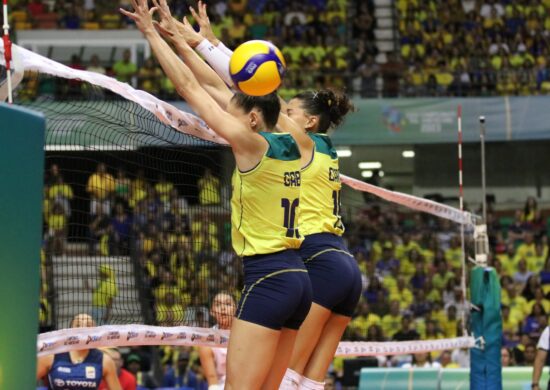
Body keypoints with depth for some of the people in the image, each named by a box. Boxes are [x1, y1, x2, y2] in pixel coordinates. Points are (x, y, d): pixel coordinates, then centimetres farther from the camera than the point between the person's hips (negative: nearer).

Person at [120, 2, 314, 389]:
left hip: (267, 278, -9)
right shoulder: (296, 145, 11)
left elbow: (190, 87, -3)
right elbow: (224, 94, 21)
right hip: (298, 277, 9)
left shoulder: (252, 144, -9)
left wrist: (152, 33, 5)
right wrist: (183, 43, 26)